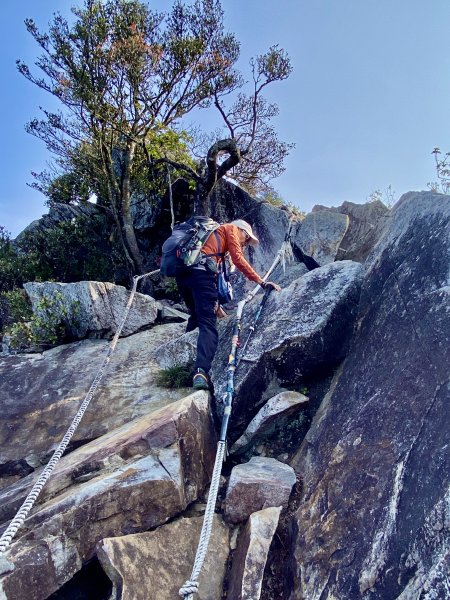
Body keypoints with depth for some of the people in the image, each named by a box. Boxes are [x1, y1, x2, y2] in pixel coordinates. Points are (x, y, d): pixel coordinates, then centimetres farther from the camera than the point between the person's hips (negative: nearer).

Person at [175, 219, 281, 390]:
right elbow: (238, 259, 1)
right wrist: (261, 282, 2)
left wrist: (215, 304, 35)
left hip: (182, 272, 8)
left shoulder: (214, 234, 39)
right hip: (201, 271, -8)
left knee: (196, 317, 27)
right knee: (208, 324, -14)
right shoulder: (231, 228, 18)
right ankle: (201, 372, -29)